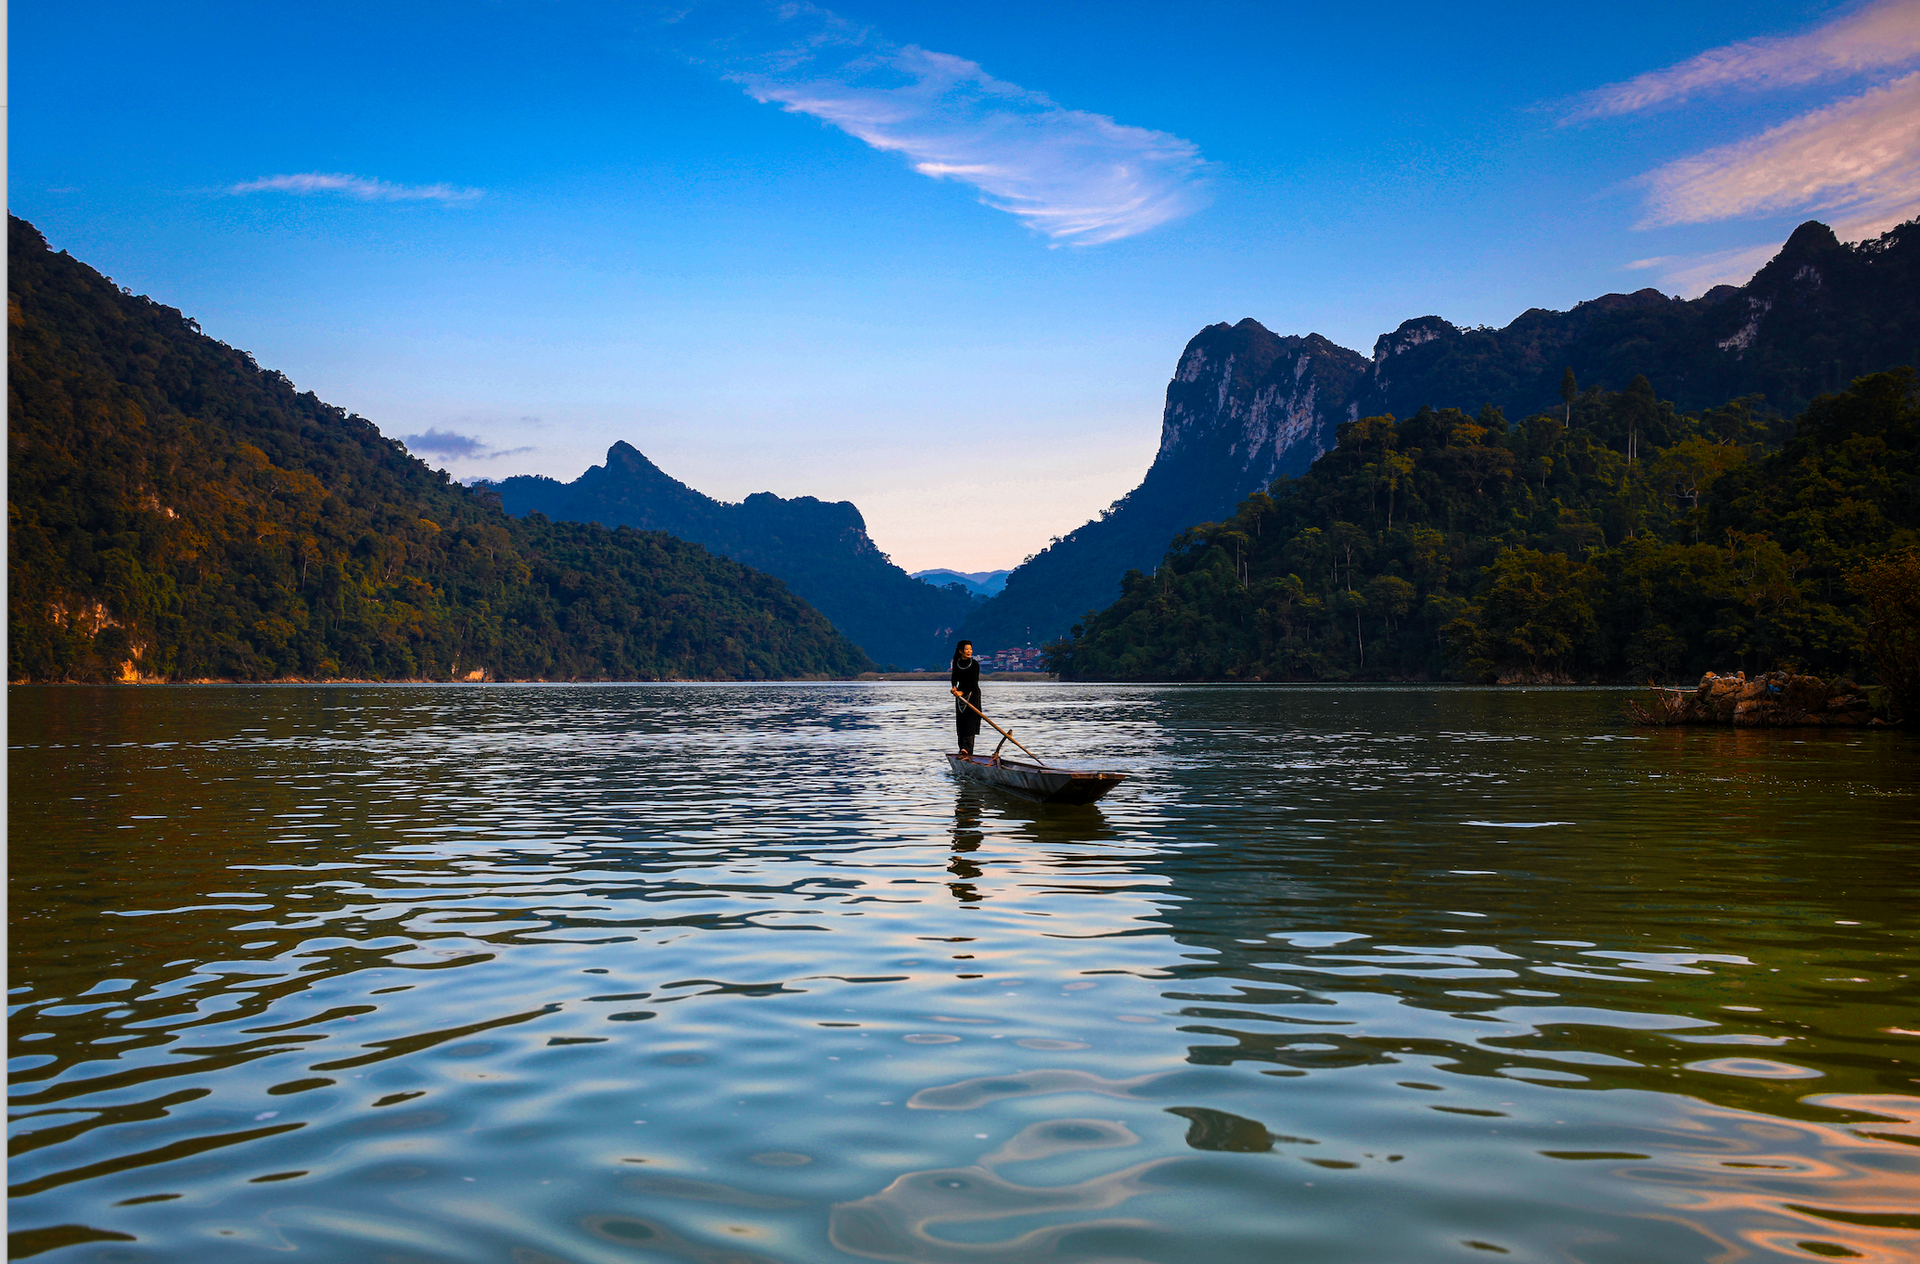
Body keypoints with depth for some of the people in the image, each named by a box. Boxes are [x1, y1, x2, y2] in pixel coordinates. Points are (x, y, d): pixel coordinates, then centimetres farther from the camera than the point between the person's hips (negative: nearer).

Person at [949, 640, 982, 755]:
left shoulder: (974, 664, -11)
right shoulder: (956, 663, 2)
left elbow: (974, 682, -15)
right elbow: (954, 678, 12)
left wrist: (962, 692, -23)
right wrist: (954, 687, -9)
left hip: (972, 694, -5)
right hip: (960, 693, 5)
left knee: (970, 720, -13)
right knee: (961, 721, 4)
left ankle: (967, 748, -24)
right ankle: (963, 747, 10)